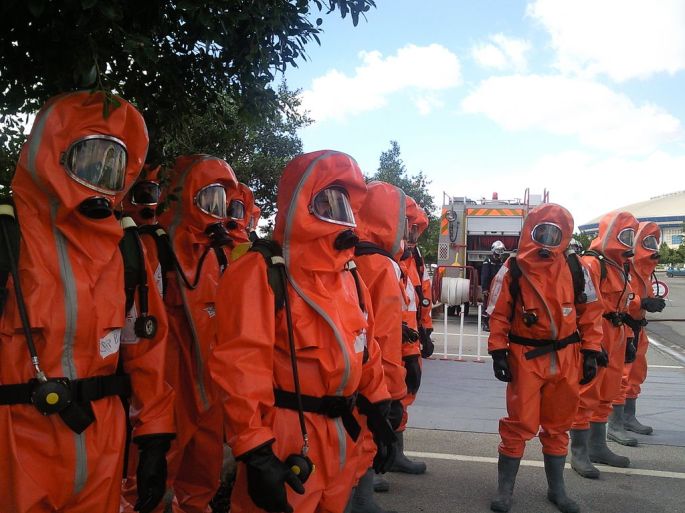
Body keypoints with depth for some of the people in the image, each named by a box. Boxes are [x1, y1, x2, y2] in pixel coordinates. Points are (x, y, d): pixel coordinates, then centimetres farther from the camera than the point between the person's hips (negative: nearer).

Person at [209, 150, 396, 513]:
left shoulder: (349, 274, 10)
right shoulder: (261, 272, -16)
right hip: (287, 438, -8)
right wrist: (256, 454, -22)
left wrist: (378, 414, 14)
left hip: (343, 437, 8)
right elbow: (242, 369, -21)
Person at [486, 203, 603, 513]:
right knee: (520, 425, 0)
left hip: (565, 359, 3)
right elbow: (498, 315, -3)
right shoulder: (512, 271, -7)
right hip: (525, 358, -3)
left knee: (557, 426, 15)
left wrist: (590, 353, 4)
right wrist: (498, 353, -8)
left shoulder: (575, 270, 0)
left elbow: (590, 312, 7)